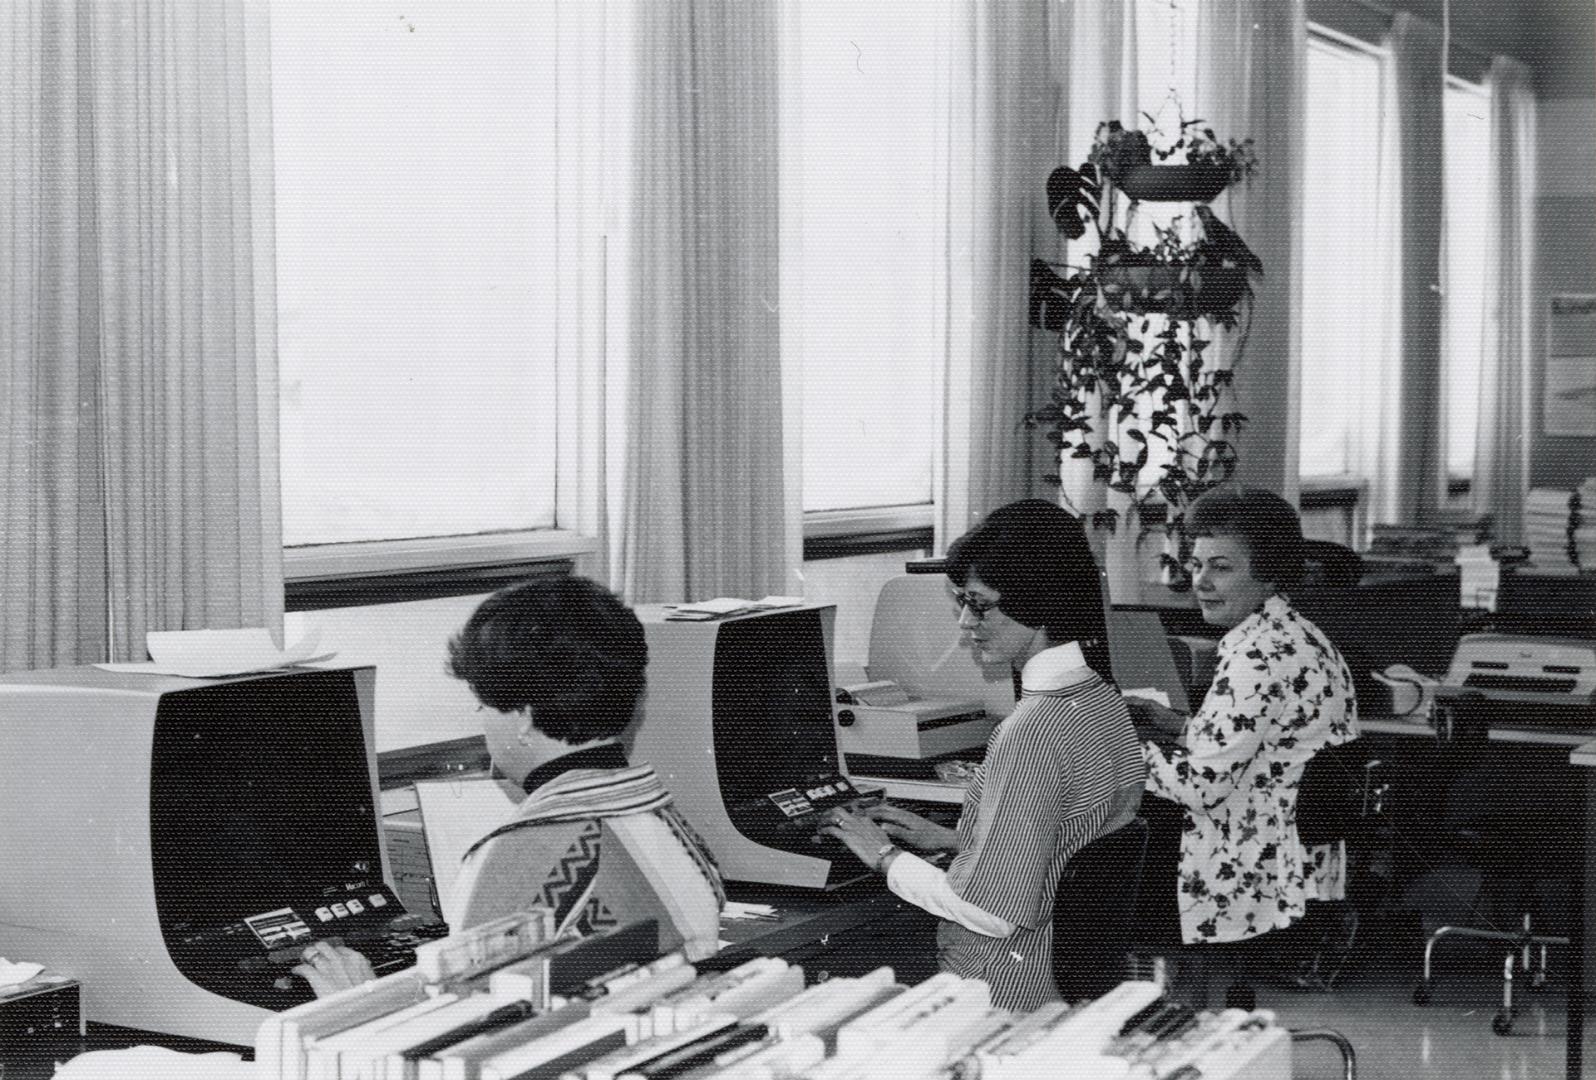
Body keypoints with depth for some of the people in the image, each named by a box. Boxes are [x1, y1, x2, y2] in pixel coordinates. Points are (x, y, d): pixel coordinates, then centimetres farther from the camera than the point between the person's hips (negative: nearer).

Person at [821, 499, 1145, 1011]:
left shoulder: (1034, 730, -24)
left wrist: (887, 857, -10)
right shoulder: (1105, 701, 5)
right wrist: (951, 839, 15)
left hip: (1003, 991, -9)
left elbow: (994, 911, -23)